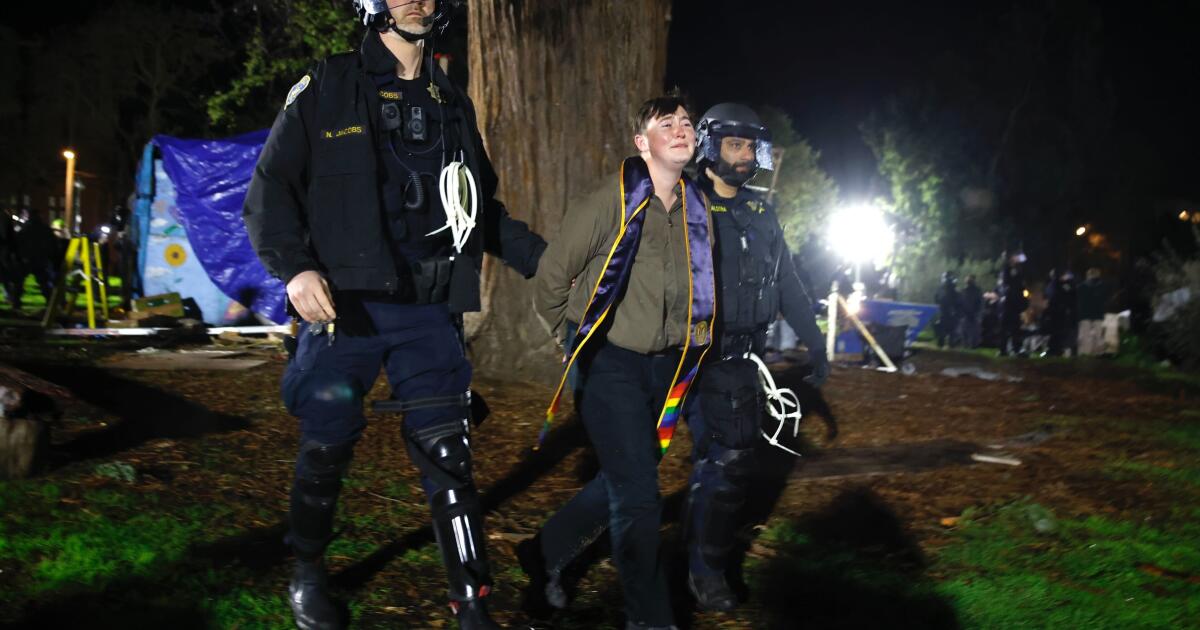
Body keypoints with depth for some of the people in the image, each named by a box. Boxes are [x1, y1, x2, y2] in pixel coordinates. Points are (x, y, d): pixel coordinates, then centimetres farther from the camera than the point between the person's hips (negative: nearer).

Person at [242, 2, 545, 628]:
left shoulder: (452, 104, 16)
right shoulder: (328, 87, 2)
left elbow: (483, 206, 21)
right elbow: (270, 188, -3)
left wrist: (542, 260, 11)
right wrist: (295, 267, -18)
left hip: (430, 312, 3)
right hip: (345, 304, -3)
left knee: (448, 457, -1)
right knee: (326, 448, 8)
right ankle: (306, 573, 33)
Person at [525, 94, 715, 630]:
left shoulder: (696, 210, 5)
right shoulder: (612, 201, -14)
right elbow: (553, 274, -7)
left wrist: (690, 343, 15)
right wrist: (572, 337, 3)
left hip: (663, 365, 7)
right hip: (610, 362, -7)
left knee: (621, 483, 15)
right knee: (638, 495, -8)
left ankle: (544, 554, 37)